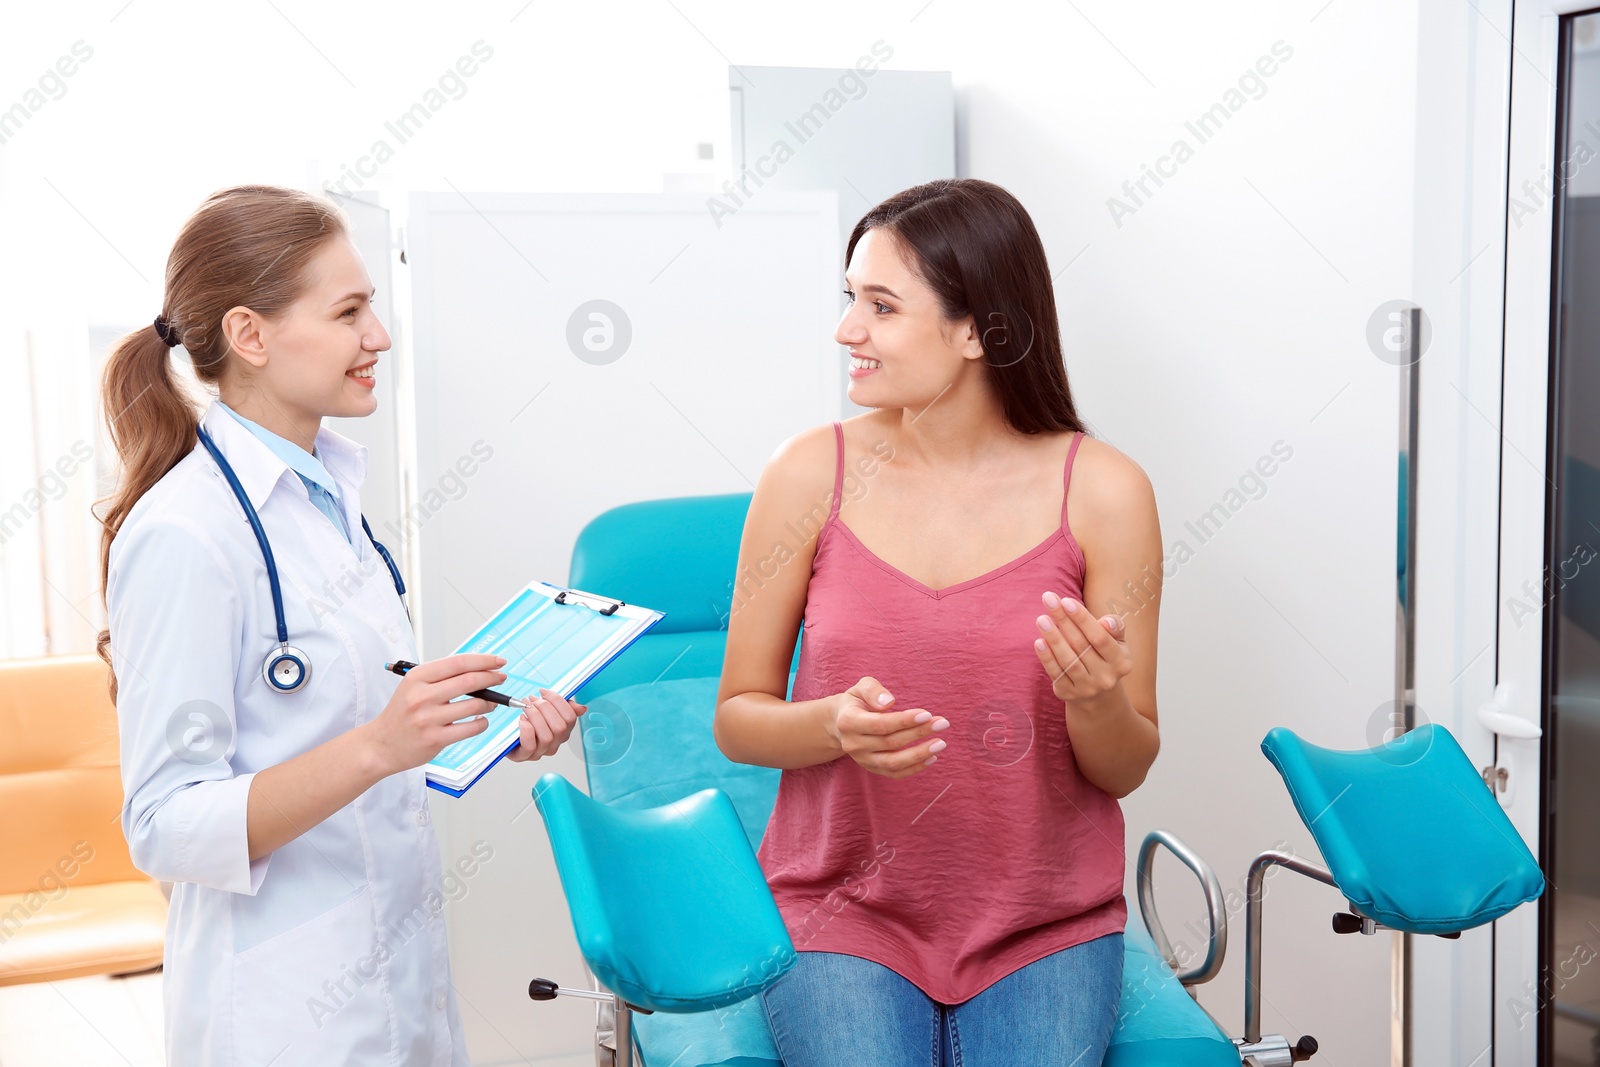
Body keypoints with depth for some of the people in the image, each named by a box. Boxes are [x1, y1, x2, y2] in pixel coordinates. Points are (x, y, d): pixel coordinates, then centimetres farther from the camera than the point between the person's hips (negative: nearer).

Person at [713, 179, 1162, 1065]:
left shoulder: (1103, 492, -6)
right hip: (843, 905, 0)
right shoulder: (811, 475, -5)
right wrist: (836, 724, -18)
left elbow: (1126, 771, 1)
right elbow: (737, 718, 2)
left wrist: (1096, 699, -21)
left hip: (1044, 920, 0)